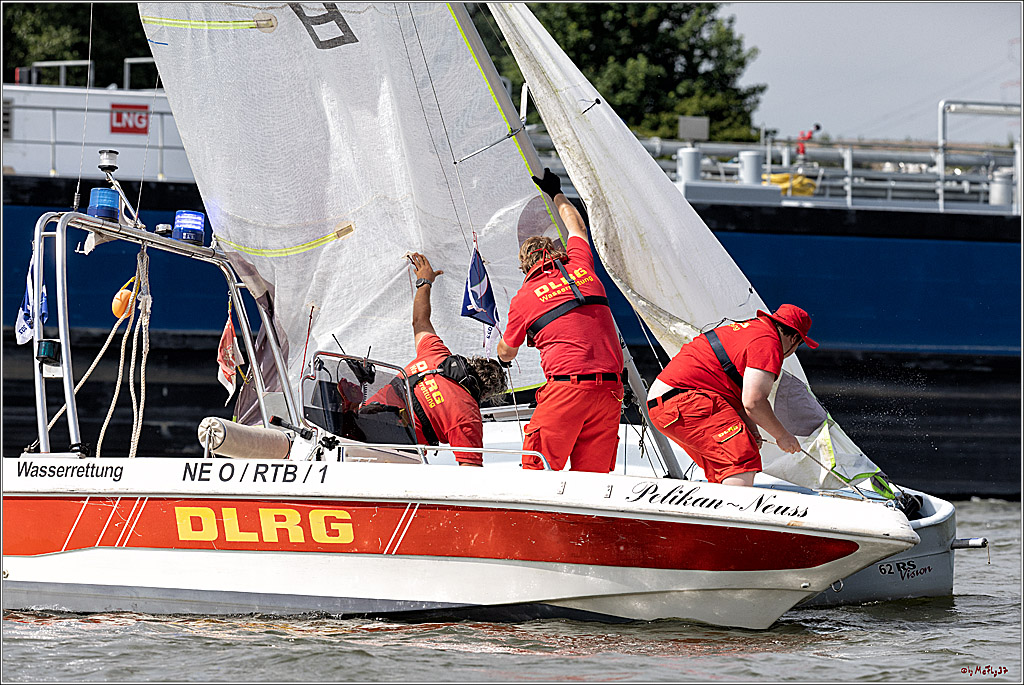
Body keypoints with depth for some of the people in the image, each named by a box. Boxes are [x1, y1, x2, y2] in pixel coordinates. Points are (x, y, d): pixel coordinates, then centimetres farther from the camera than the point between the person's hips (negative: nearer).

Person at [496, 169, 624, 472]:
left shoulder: (524, 299, 6)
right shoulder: (581, 270, 15)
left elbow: (506, 353, 23)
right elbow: (578, 228, 39)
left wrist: (501, 345, 48)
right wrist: (557, 194, 55)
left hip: (566, 389, -4)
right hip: (610, 390, 4)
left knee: (536, 465, 0)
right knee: (591, 475, 4)